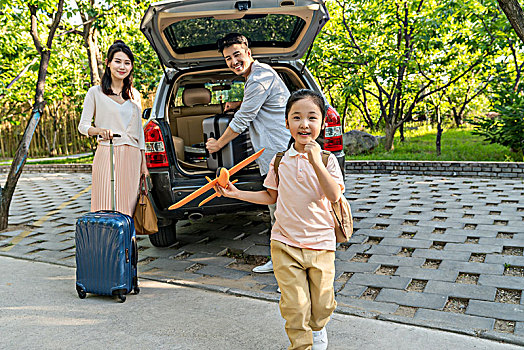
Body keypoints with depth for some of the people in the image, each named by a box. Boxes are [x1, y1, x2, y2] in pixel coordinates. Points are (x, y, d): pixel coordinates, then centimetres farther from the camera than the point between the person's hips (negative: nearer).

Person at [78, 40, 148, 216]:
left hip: (132, 157, 3)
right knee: (105, 206, -7)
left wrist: (143, 163, 14)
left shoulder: (134, 95, 15)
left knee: (128, 208, 2)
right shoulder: (96, 93, 5)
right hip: (106, 156, -3)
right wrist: (100, 130, -22)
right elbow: (83, 126, 1)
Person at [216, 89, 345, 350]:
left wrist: (316, 162, -28)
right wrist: (237, 193, 8)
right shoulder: (279, 161, 2)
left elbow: (334, 196, -19)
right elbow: (271, 196, 14)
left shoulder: (327, 160, -5)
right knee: (295, 305, -2)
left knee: (322, 304, 13)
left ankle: (317, 329, 46)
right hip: (285, 244, 1)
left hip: (321, 244, 0)